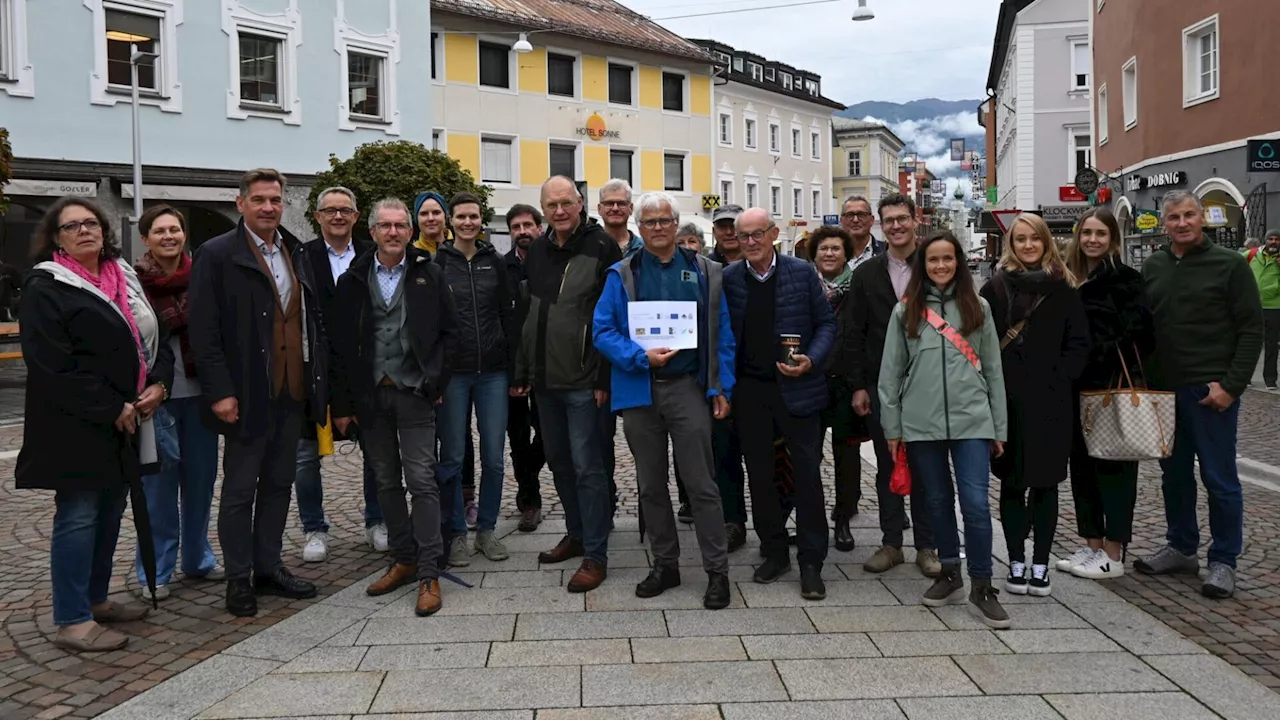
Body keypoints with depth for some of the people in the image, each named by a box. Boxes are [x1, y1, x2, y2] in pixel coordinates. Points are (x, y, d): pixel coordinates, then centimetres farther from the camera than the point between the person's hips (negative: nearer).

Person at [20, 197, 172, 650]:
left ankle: (96, 599, 26)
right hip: (76, 425, -7)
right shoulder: (45, 287, -9)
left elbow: (154, 336, 17)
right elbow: (54, 365, -16)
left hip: (125, 420, 7)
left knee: (110, 510, 13)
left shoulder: (124, 279, 13)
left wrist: (159, 384, -1)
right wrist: (111, 409, -16)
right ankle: (72, 622, 2)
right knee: (78, 515, -4)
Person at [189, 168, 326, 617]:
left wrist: (320, 378, 7)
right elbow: (204, 331, -10)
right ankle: (238, 579, 17)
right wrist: (220, 392, -16)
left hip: (293, 392, 6)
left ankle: (268, 567, 26)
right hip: (247, 395, -6)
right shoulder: (217, 255, -6)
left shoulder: (295, 253, 12)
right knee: (240, 489, 5)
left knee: (279, 484, 14)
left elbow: (312, 320, 14)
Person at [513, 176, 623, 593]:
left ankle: (596, 555, 7)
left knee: (587, 466, -3)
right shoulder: (536, 252, 10)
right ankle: (576, 534, 32)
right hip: (545, 380, 7)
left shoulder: (601, 247, -9)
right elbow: (525, 314, 15)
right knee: (558, 461, 16)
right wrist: (522, 372, 12)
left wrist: (604, 378, -15)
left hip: (583, 381, -7)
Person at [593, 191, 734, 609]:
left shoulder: (704, 272, 5)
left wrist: (722, 388, -3)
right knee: (650, 485, 11)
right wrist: (641, 357, -15)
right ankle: (665, 565, 25)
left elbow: (722, 335, 4)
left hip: (688, 387, -2)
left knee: (701, 484, -1)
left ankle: (717, 571, 10)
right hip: (639, 390, 2)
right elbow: (603, 331, -1)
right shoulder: (622, 275, 5)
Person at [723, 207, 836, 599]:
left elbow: (826, 323, 2)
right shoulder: (729, 277, 2)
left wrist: (811, 360, -13)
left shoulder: (802, 272, -2)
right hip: (750, 390, 2)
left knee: (807, 474, 0)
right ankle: (774, 552, 26)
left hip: (796, 388, -2)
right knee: (759, 473, 11)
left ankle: (811, 562, 11)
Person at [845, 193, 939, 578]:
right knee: (887, 467, 9)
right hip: (880, 386, 2)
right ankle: (891, 543, 19)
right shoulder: (866, 273, 6)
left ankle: (926, 546, 15)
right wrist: (857, 386, -1)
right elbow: (854, 334, 4)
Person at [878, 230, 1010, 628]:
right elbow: (890, 371, 5)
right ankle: (950, 573, 27)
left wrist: (999, 427, 7)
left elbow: (993, 369, 9)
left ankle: (981, 586, 7)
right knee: (938, 501, 11)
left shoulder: (977, 307, 7)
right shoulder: (906, 311, 5)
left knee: (975, 503, -6)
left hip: (971, 420, -1)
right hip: (921, 423, 1)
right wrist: (892, 427, 3)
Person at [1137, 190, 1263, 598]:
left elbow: (1251, 330, -6)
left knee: (1219, 478, 1)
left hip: (1211, 391, -5)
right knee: (1174, 474, 14)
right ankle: (1181, 548, 28)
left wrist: (1231, 385, -13)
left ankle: (1223, 562, 12)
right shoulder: (1152, 268, 10)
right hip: (1164, 389, 5)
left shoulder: (1229, 265, -4)